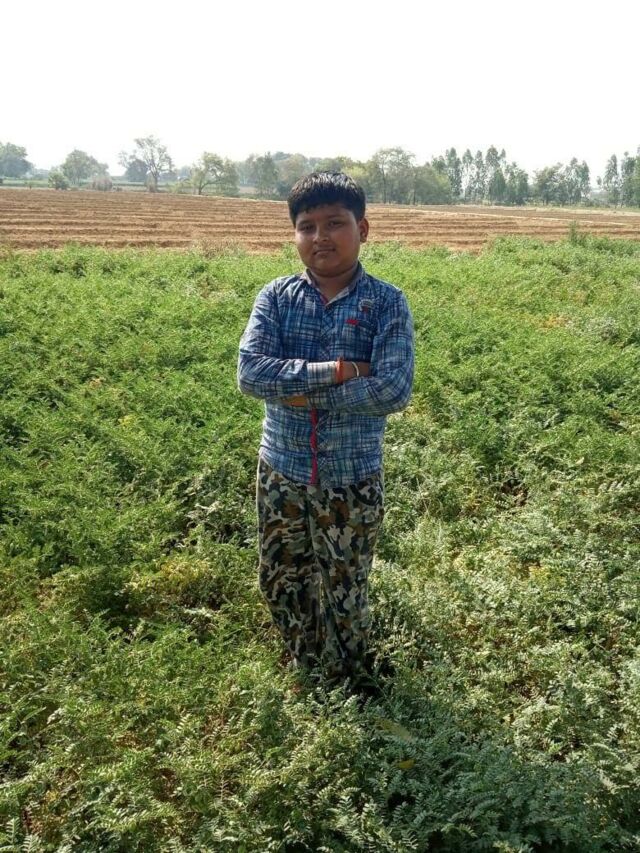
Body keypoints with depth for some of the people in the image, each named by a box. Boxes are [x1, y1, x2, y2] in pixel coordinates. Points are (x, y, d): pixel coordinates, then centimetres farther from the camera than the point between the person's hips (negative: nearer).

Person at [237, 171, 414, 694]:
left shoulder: (387, 304, -10)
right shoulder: (276, 297, -3)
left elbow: (394, 391, -20)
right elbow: (251, 373, -15)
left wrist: (301, 393, -19)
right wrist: (334, 370, -23)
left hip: (352, 478, -3)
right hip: (281, 470, 3)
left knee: (343, 597, 13)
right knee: (281, 585, 19)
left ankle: (346, 694, 41)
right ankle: (306, 680, 47)